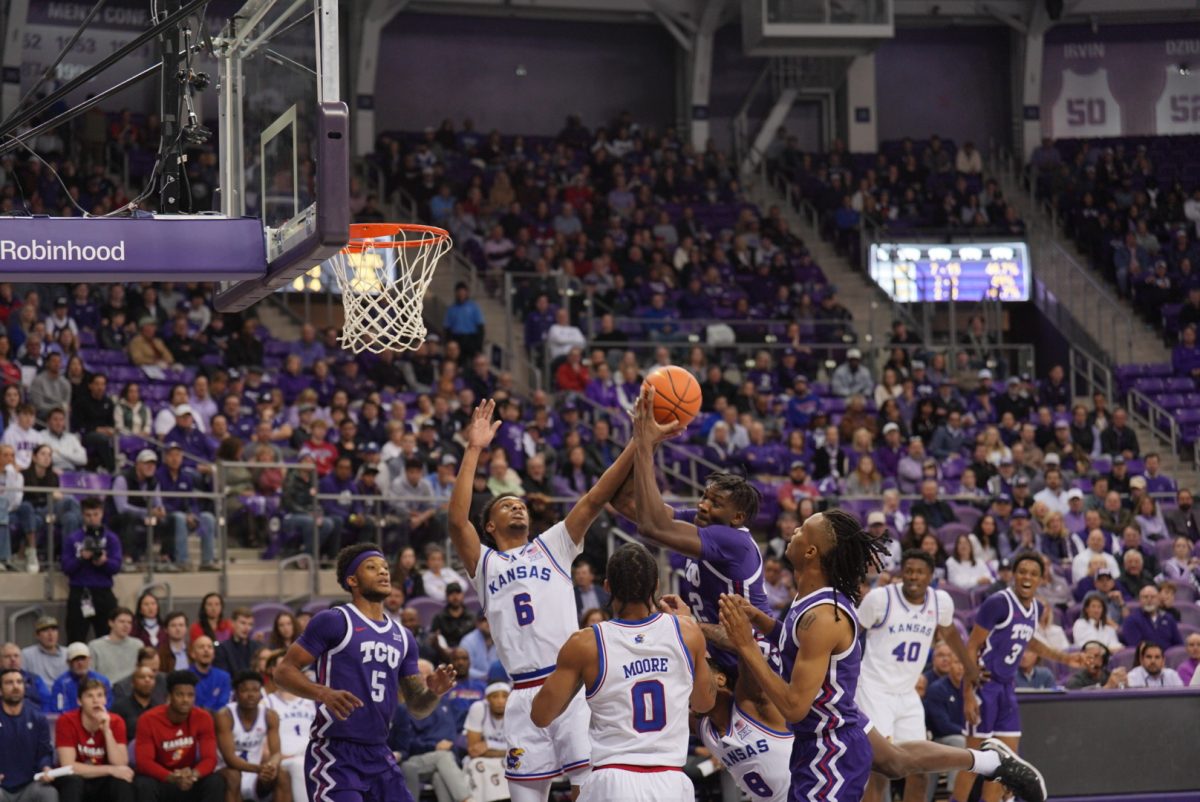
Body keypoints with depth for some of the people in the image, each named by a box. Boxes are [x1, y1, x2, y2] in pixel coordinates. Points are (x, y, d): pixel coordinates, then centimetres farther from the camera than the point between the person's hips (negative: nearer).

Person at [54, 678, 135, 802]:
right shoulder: (66, 721, -17)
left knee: (123, 781, -28)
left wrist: (107, 730, -26)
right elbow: (68, 766, -25)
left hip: (102, 781, 2)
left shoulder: (115, 722, -8)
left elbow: (120, 764, -17)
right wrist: (110, 770, -26)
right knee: (72, 780, -35)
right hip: (73, 782, -2)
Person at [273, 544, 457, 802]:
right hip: (334, 754, -7)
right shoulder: (333, 621, -4)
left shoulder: (402, 637, 16)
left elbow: (417, 707, 17)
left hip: (379, 754, 7)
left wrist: (434, 692, -6)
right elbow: (283, 671, -8)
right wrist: (324, 693, -25)